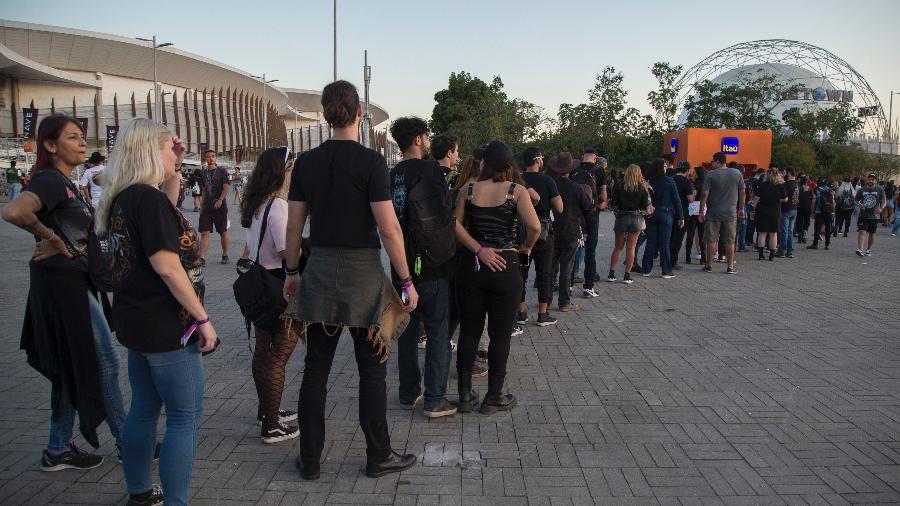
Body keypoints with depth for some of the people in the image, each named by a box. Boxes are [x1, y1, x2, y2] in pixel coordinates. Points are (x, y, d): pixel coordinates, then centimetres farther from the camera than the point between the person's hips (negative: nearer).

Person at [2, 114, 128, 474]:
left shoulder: (65, 183, 14)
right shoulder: (50, 180, -16)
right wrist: (51, 238, -20)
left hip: (71, 282, 10)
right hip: (63, 281, -10)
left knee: (72, 368, 15)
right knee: (105, 362, 0)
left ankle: (59, 450, 24)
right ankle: (128, 443, 12)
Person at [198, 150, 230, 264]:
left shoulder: (222, 171, -1)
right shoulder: (203, 173, 12)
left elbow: (226, 187, -11)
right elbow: (204, 190, 19)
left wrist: (220, 200, -25)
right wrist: (201, 205, 15)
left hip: (220, 207, -3)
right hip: (206, 207, 4)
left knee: (223, 232, 7)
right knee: (204, 233, -5)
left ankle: (225, 255, 21)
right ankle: (202, 258, -10)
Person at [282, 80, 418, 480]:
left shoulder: (306, 162, 3)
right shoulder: (371, 161, -10)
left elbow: (294, 226, 6)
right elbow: (389, 228, -14)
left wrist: (291, 272, 18)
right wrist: (406, 281, -7)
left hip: (319, 272, 4)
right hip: (363, 274, -4)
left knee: (316, 368, 12)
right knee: (371, 371, 8)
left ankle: (310, 459, 21)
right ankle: (378, 457, 19)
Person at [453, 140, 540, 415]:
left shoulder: (469, 190, 1)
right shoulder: (517, 191, -7)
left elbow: (455, 224, -8)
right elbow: (534, 226, -18)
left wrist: (479, 250, -9)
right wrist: (526, 246, 1)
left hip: (471, 266, 3)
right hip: (505, 266, -3)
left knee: (469, 331, 10)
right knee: (500, 334, 7)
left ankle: (465, 394, 17)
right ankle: (493, 397, 14)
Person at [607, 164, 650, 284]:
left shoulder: (620, 186, -6)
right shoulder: (642, 188, -6)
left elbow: (613, 203, -6)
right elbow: (645, 206, -7)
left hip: (621, 217, 1)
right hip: (636, 218, -1)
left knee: (618, 247, 12)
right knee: (631, 248, 5)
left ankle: (611, 274, 10)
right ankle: (627, 276, 5)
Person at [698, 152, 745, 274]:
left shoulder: (711, 175, -7)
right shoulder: (737, 173, 3)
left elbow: (705, 194, -11)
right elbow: (742, 192, 7)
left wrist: (701, 212, -6)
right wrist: (741, 209, 18)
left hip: (713, 213, -2)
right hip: (730, 213, 2)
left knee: (711, 240, 5)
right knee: (730, 241, 7)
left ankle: (708, 265, 11)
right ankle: (730, 266, 9)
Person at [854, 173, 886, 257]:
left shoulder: (880, 190, 0)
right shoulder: (862, 190, 3)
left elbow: (884, 201, 0)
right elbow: (856, 200, 12)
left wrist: (881, 208, -21)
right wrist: (859, 204, -11)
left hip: (874, 216, 1)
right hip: (863, 215, 0)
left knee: (872, 234, 11)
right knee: (862, 232, -14)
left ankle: (868, 250, 26)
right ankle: (860, 249, -21)